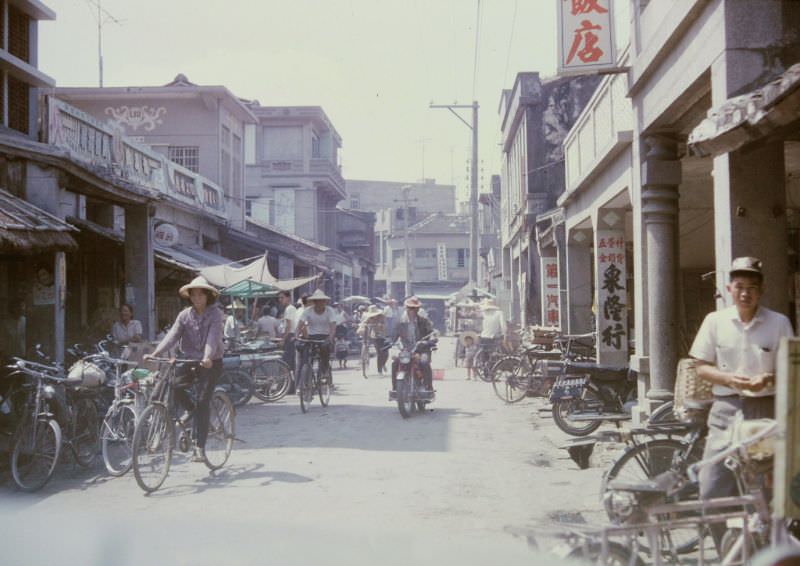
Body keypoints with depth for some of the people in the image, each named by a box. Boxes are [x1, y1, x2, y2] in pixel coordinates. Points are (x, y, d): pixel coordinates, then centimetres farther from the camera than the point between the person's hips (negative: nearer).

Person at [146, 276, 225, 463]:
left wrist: (207, 357, -41)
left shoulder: (215, 314, -8)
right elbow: (172, 335, -7)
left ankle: (199, 448, -3)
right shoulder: (185, 314, 4)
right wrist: (155, 354, -22)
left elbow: (213, 337, -23)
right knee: (174, 385, -23)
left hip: (210, 363, -4)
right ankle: (190, 409, 10)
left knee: (202, 403, -11)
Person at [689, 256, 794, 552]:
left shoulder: (779, 323, 3)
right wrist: (729, 378, -11)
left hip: (766, 409, 0)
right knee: (711, 491, -6)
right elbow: (702, 368, 7)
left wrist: (768, 379, -15)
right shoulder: (715, 321, 5)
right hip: (727, 409, 1)